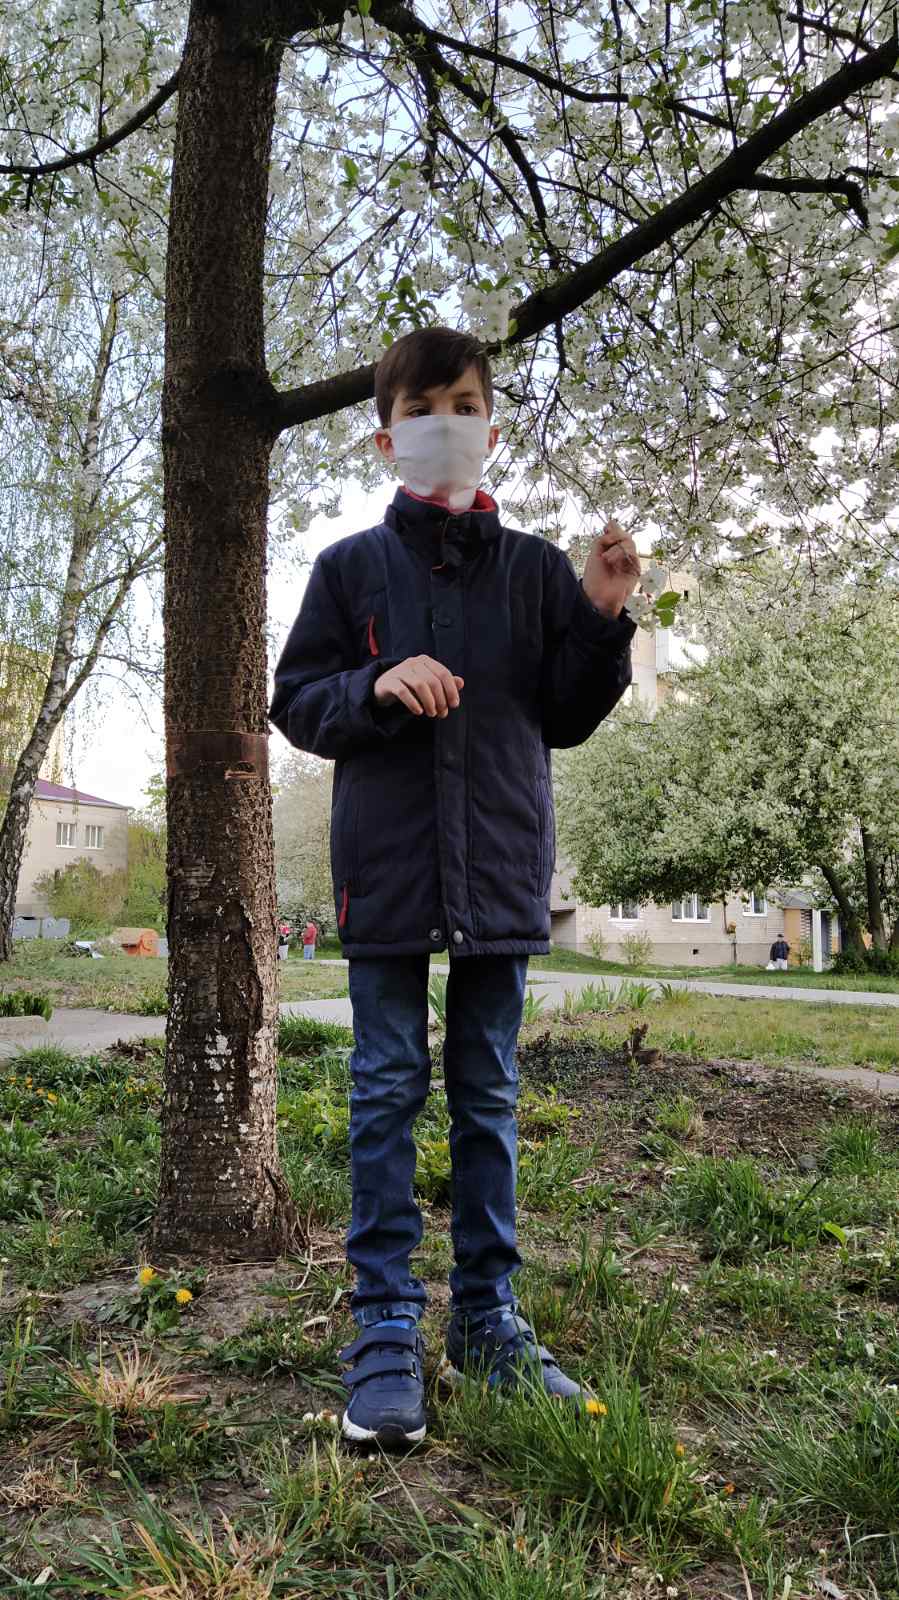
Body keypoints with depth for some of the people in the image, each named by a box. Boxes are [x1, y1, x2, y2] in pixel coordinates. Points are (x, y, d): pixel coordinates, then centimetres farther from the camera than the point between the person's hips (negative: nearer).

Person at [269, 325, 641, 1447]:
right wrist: (376, 687, -15)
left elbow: (565, 720, 8)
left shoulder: (535, 568, 8)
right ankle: (386, 1326, 15)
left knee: (490, 1095, 10)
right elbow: (296, 705, 4)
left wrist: (601, 619, -6)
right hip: (386, 864, -1)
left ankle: (489, 1316, 23)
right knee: (387, 1092, 3)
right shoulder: (351, 566, 6)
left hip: (501, 868, 2)